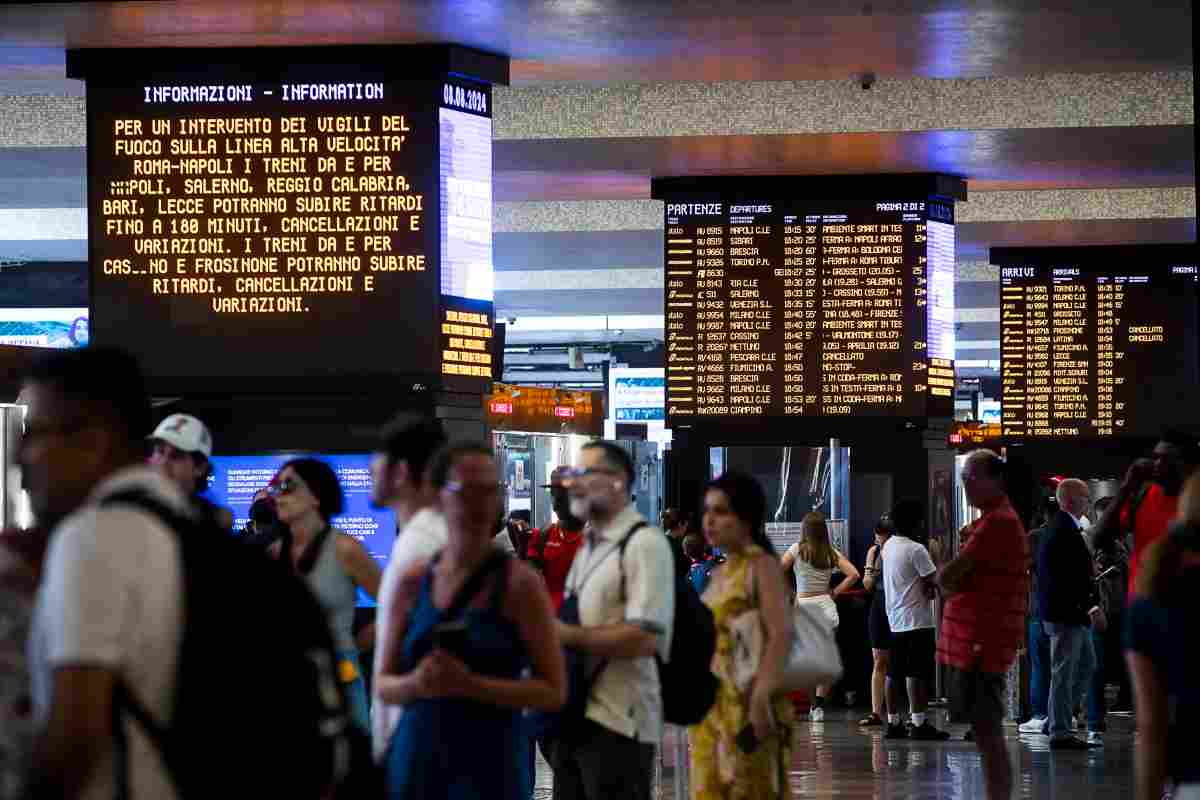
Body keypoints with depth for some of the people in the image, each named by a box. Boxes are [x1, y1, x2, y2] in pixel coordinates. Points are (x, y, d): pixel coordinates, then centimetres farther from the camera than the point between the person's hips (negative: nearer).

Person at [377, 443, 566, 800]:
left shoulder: (520, 582, -6)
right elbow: (384, 685, 11)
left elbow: (553, 692, -7)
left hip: (490, 763, -3)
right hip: (416, 759, 3)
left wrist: (471, 684, -18)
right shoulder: (412, 581, 5)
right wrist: (414, 684, -11)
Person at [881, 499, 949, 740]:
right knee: (917, 673, -9)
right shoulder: (916, 550, -16)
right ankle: (919, 724, -11)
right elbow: (934, 580, -15)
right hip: (916, 619, -9)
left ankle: (893, 723, 12)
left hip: (895, 620, 9)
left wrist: (927, 587, 4)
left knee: (894, 672, 9)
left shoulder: (890, 546, 11)